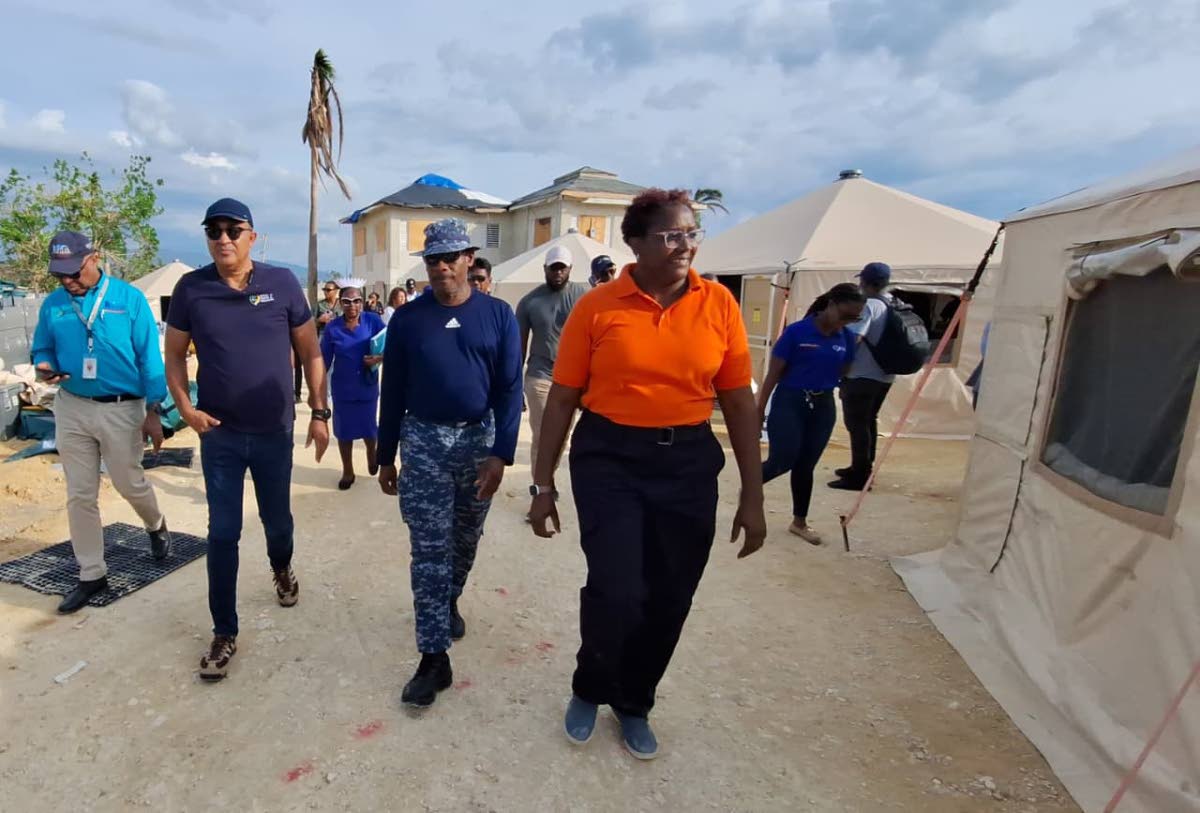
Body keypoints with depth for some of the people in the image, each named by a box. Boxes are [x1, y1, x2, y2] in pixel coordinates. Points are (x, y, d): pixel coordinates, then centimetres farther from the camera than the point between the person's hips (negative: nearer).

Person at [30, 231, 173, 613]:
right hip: (72, 409, 4)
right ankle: (92, 574, 20)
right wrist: (44, 367, -12)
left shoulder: (130, 299, -8)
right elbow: (42, 350, 13)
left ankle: (156, 526, 42)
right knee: (80, 495, 8)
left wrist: (153, 412, -9)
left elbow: (149, 358, -7)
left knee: (130, 484, 9)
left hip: (122, 409, -4)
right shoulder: (52, 305, 2)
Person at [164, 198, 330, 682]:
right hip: (219, 434, 0)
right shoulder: (190, 289, -5)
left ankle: (282, 570, 50)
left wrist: (319, 412, -4)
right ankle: (224, 633, 17)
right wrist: (185, 407, -10)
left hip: (275, 432, 0)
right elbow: (175, 355, 5)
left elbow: (309, 352, 0)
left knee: (277, 520, 17)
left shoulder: (282, 283, -7)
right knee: (223, 533, 4)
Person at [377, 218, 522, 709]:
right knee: (429, 551, -1)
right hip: (423, 442, 0)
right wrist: (385, 458, 5)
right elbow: (392, 392, 4)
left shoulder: (498, 315, -3)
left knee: (466, 539, 18)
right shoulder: (407, 318, 0)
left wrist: (501, 454, -14)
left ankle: (450, 601, 46)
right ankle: (434, 657, 7)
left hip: (479, 439, 1)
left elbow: (510, 389, -6)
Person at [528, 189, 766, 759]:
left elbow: (738, 400, 3)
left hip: (688, 462, 3)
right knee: (616, 590, -8)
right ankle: (588, 690, 27)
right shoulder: (597, 307, -6)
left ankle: (633, 704, 40)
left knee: (669, 600, 11)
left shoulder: (718, 304, -1)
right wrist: (543, 486, 1)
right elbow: (562, 400, -1)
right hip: (609, 458, -2)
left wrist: (752, 496, 2)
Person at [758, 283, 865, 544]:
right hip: (789, 403, -4)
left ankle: (799, 522, 26)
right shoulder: (797, 331, -13)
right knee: (783, 460, -8)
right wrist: (759, 410, -9)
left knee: (805, 466, 12)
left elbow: (844, 372, 12)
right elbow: (773, 374, -10)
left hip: (823, 407, 5)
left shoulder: (848, 338, 2)